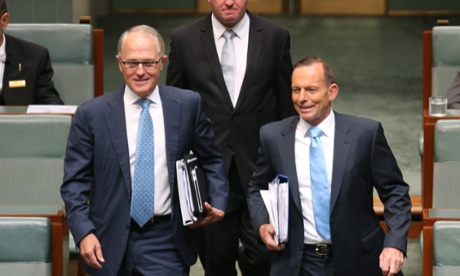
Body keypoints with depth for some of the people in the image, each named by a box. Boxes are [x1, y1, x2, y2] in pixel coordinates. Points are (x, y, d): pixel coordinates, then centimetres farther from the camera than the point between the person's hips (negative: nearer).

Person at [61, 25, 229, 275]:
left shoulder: (188, 105, 2)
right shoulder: (91, 114, -1)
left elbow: (211, 161, 12)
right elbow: (75, 182, -1)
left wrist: (217, 204, -4)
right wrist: (84, 233, -14)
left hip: (166, 243, 0)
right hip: (110, 243, 0)